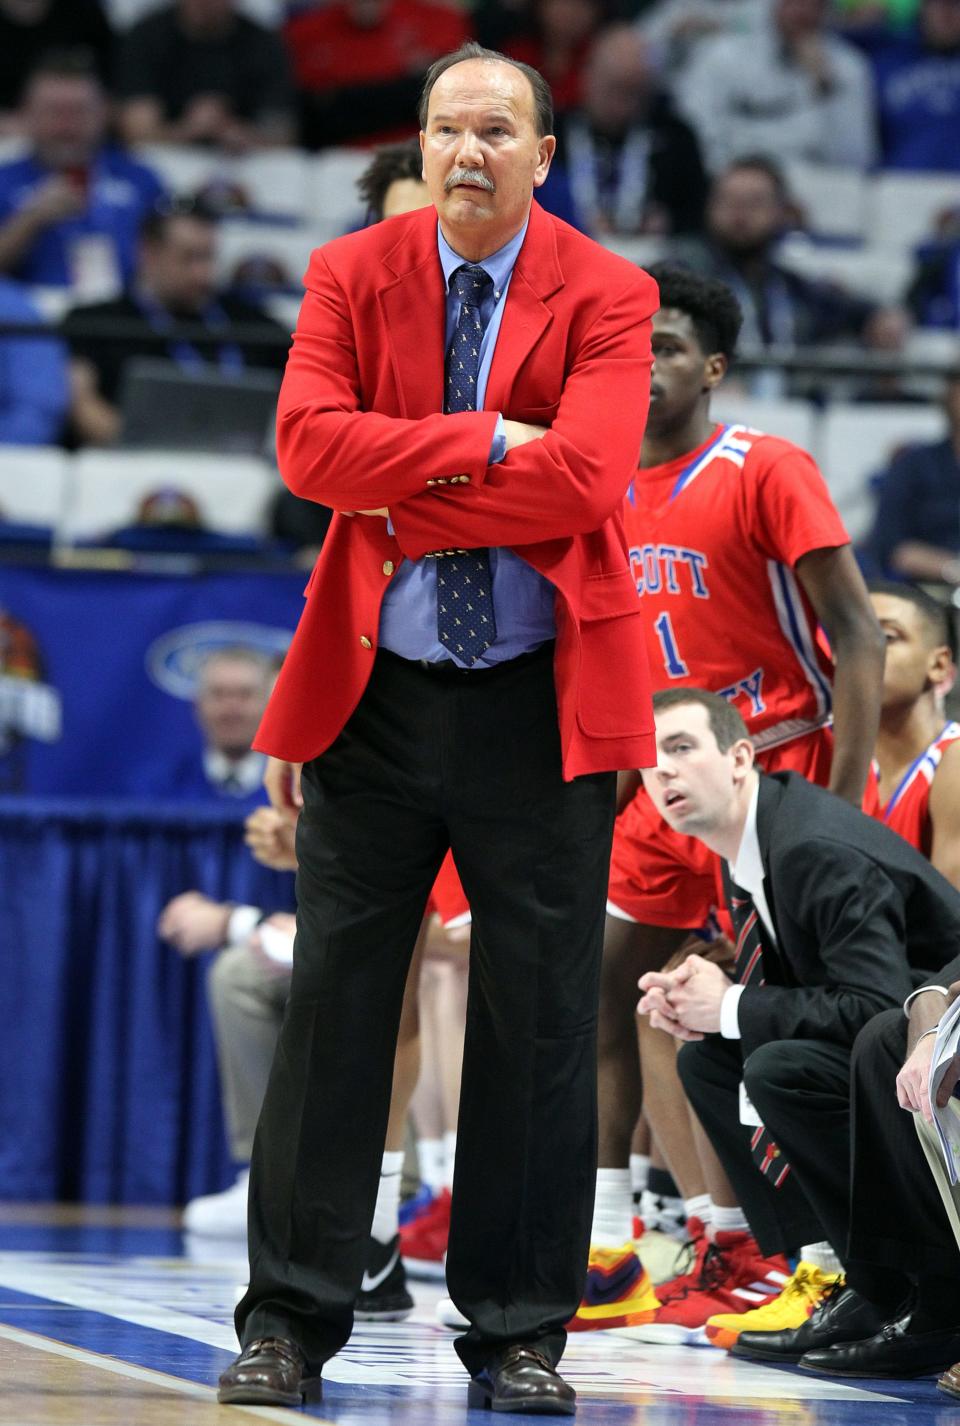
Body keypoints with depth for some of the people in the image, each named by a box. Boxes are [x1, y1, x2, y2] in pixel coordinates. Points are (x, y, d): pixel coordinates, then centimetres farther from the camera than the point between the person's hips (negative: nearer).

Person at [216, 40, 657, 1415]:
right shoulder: (352, 275, 3)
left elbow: (585, 477, -16)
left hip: (542, 698, -1)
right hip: (378, 687, 1)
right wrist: (490, 443, -18)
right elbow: (309, 440, -12)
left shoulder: (606, 295, -2)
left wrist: (405, 509, -13)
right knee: (333, 1003, 2)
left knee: (539, 1020, 3)